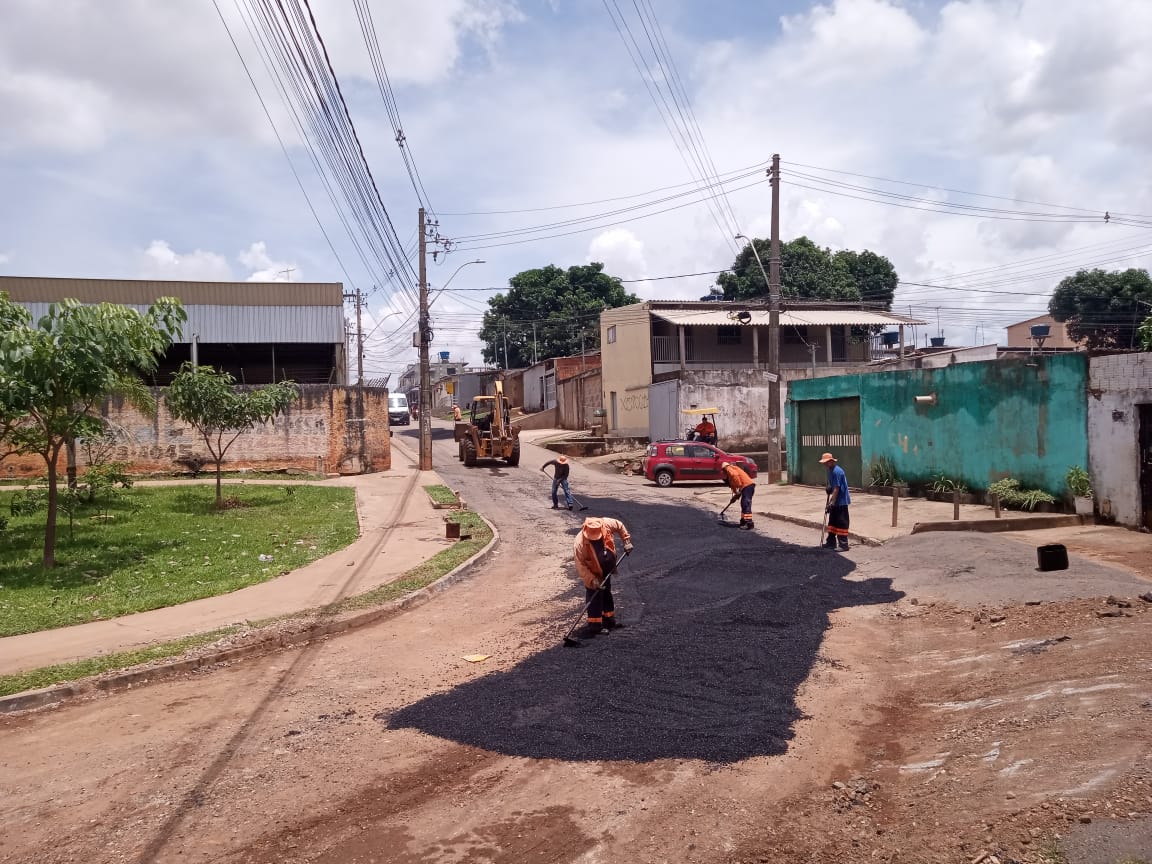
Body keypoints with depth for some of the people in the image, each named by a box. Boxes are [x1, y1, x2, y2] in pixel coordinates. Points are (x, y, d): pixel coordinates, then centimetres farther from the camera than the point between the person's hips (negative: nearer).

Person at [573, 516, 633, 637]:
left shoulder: (607, 524, -27)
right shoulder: (579, 543, -35)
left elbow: (620, 526, -4)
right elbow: (580, 565, -28)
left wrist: (626, 541, -6)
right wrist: (592, 580, -31)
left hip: (607, 568, 5)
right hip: (593, 573, -5)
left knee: (606, 592, 20)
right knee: (594, 596, -9)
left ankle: (609, 620, 34)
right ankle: (594, 625, 0)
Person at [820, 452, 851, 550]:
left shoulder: (837, 471, -21)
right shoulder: (831, 470, 10)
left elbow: (837, 488, -23)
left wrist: (832, 501, -22)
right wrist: (829, 489, 1)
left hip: (841, 502, -10)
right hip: (835, 502, 10)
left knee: (841, 523, -7)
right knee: (832, 521, 15)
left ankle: (844, 545, -3)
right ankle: (831, 542, 23)